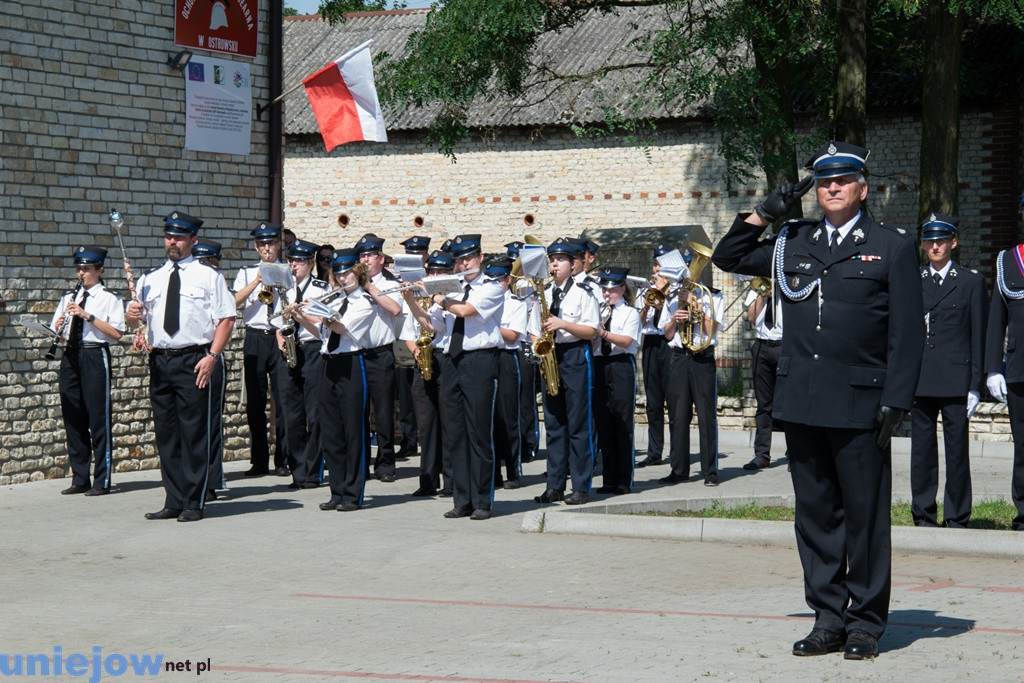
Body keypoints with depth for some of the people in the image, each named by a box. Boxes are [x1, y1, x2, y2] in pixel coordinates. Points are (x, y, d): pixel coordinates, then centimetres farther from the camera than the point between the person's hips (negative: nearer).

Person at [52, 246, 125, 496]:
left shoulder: (109, 298, 1)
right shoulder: (69, 298, 18)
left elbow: (116, 333, -10)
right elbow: (55, 331, 17)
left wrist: (87, 316, -15)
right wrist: (58, 327, -7)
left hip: (95, 356, -6)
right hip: (70, 355, 6)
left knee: (99, 417, -4)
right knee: (73, 419, 7)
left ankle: (102, 481, 1)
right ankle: (79, 479, 15)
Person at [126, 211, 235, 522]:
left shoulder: (208, 276, 3)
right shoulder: (150, 279, 16)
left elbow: (226, 319, -4)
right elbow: (135, 320, 16)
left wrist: (211, 356, -15)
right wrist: (132, 315, -9)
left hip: (193, 361, -5)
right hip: (159, 360, 5)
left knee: (194, 432, -4)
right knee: (166, 433, 7)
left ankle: (194, 504, 1)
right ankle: (173, 502, 13)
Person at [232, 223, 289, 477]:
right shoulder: (247, 273, 13)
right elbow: (234, 301, -2)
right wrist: (257, 282, -10)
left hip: (281, 339, -1)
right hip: (254, 339, 1)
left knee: (282, 399, -4)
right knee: (255, 401, 1)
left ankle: (283, 460, 3)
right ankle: (259, 461, 7)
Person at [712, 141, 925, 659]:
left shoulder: (892, 246, 3)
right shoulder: (793, 244, 14)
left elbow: (908, 333, 0)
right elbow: (728, 257, 24)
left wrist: (895, 401, -8)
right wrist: (765, 213, 10)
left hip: (859, 405, -4)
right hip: (801, 403, 4)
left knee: (865, 517, 0)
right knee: (815, 515, 8)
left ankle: (865, 624, 10)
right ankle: (829, 618, 16)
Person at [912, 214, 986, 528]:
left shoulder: (971, 282, 5)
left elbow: (978, 337, 3)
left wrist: (975, 386, -2)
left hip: (956, 382, -2)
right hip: (919, 381, 2)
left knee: (957, 451, 0)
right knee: (921, 450, 5)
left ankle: (957, 518, 7)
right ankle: (923, 516, 12)